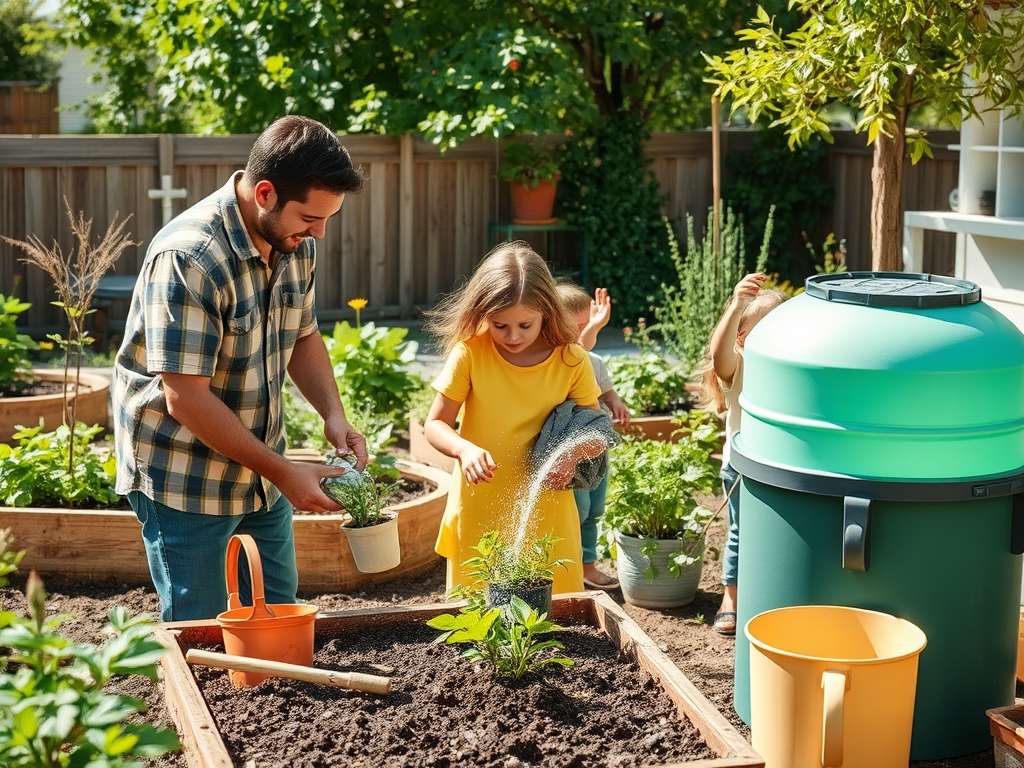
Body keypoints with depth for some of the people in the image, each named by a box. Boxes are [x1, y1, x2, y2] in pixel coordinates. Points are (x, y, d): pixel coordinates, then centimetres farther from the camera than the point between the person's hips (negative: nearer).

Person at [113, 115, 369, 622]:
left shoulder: (296, 243, -2)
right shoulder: (188, 257, -28)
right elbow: (186, 399, -27)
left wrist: (334, 415, -4)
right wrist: (282, 472, -22)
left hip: (261, 467, 8)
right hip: (183, 479, -7)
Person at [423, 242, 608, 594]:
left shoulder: (571, 361, -6)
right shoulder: (470, 353, -9)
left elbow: (597, 435, 1)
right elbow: (435, 424, -4)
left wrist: (574, 452, -21)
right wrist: (465, 449, -25)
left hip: (546, 511, 1)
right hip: (479, 511, -1)